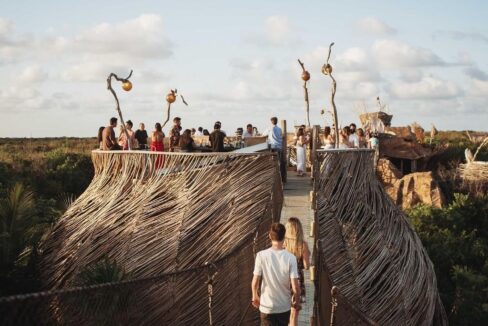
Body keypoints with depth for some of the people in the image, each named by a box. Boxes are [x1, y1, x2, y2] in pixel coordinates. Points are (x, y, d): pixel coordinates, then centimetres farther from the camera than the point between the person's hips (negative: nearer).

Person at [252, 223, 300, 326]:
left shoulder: (261, 255, -14)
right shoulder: (291, 257, -14)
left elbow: (255, 282, -10)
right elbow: (295, 286, -14)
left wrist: (255, 296, 10)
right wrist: (297, 301, 5)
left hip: (267, 306, -1)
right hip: (284, 307, 1)